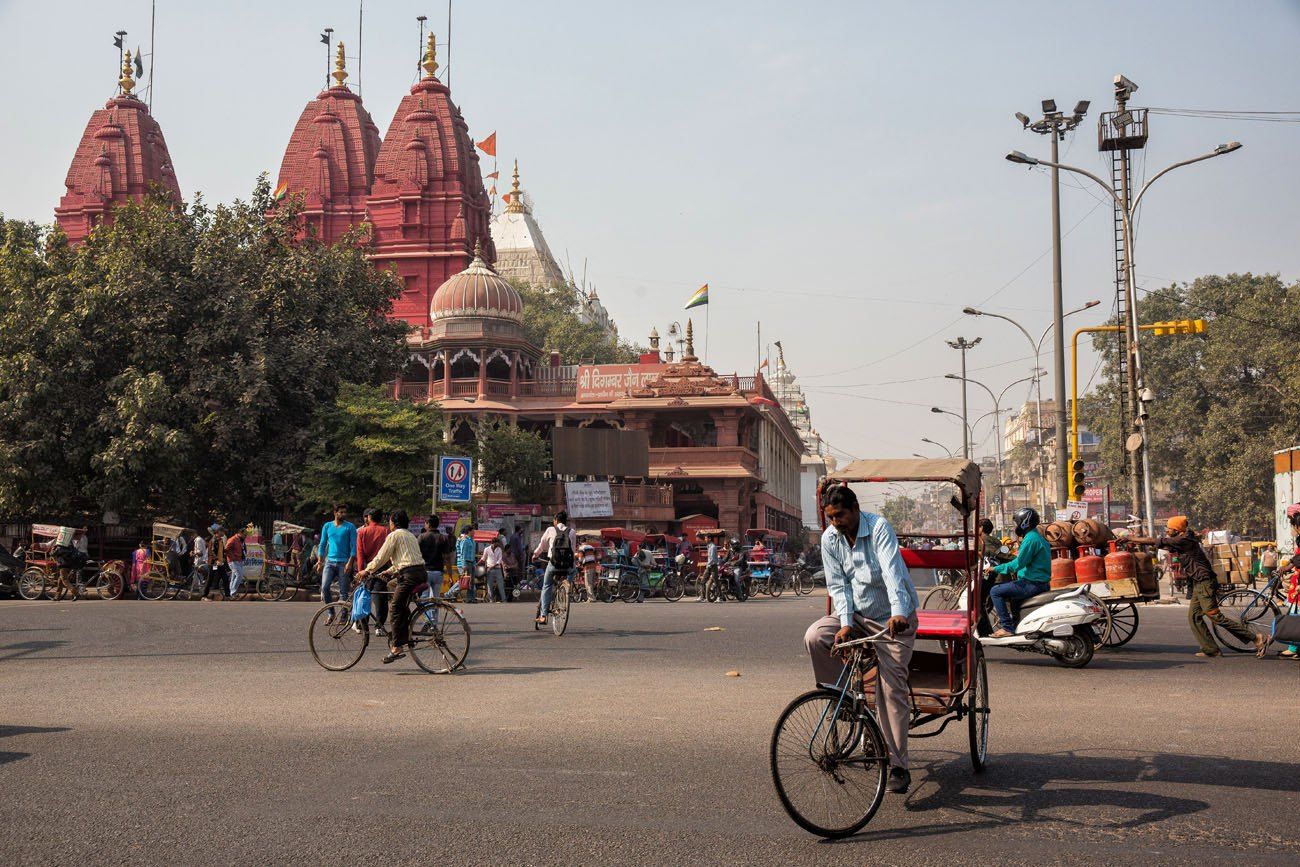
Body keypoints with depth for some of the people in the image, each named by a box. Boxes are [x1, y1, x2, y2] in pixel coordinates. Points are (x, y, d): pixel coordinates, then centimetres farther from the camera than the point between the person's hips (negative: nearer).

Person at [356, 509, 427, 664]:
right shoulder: (410, 535, 27)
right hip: (420, 572, 9)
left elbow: (381, 557, -1)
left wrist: (366, 571, 10)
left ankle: (396, 648, -13)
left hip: (409, 575, -9)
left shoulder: (394, 535, 0)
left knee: (396, 609, -6)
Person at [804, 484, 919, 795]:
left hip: (892, 618, -4)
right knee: (814, 637, -23)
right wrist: (845, 623, -21)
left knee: (892, 690, -7)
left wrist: (898, 614, -48)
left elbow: (892, 572, -33)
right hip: (855, 614, 4)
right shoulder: (829, 539, -5)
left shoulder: (879, 527, -20)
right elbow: (838, 585, -5)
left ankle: (898, 766, 1)